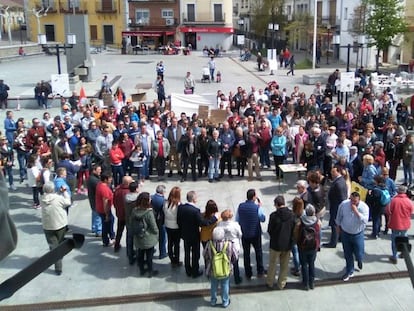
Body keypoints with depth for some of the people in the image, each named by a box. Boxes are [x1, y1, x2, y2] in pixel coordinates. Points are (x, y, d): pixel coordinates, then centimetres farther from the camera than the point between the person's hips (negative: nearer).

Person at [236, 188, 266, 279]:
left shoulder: (240, 206, -9)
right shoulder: (257, 207, -18)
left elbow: (237, 220, -3)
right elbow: (263, 219, -3)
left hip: (244, 234, 2)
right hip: (256, 234, -2)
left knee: (246, 253, 13)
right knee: (258, 252, 18)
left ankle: (248, 274, 20)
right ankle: (260, 272, 29)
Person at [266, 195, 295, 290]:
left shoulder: (273, 215, -20)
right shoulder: (292, 215, -10)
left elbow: (269, 231, -10)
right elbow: (294, 230, -1)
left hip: (275, 244, -3)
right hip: (288, 244, 3)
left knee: (272, 264, 16)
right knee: (284, 266, 18)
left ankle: (270, 283, 30)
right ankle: (281, 284, 29)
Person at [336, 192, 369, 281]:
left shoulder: (364, 207, -20)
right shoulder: (343, 204, -14)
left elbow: (365, 221, -31)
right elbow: (339, 217, 3)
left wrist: (356, 211, -37)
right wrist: (339, 227, 13)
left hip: (358, 234, -2)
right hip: (345, 234, 2)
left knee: (359, 254, 6)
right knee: (347, 254, 13)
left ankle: (359, 260, 45)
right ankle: (349, 272, 33)